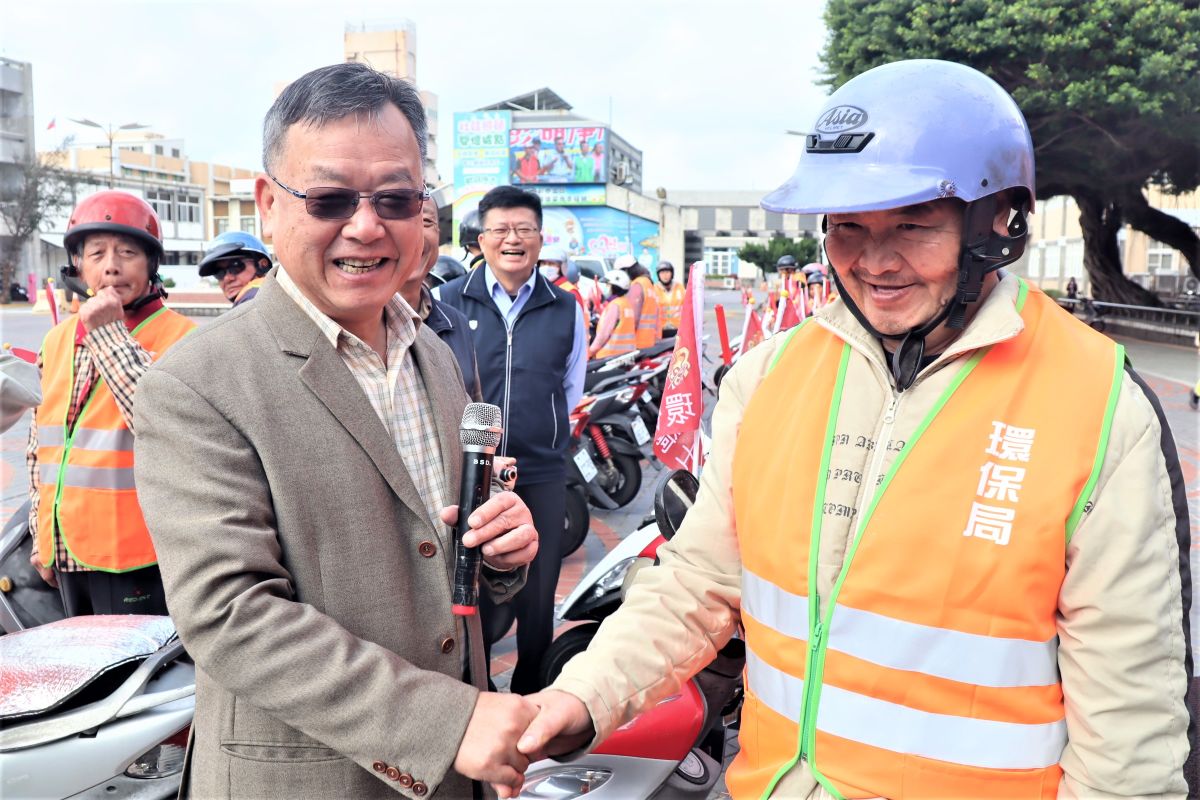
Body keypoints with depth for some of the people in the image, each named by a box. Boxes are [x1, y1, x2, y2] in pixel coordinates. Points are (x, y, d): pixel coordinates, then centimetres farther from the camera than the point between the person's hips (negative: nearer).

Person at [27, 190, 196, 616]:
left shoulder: (182, 338, -10)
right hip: (66, 553, 6)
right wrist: (42, 535, 16)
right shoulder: (58, 340, 9)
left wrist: (109, 333, -21)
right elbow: (41, 446, 17)